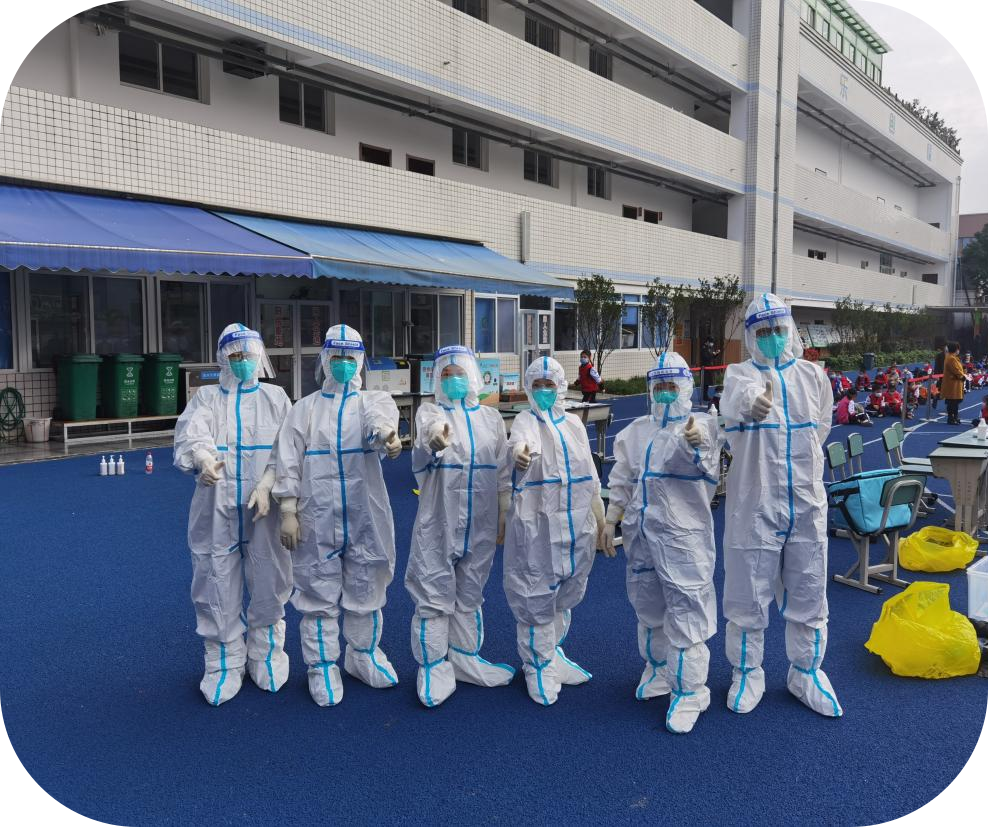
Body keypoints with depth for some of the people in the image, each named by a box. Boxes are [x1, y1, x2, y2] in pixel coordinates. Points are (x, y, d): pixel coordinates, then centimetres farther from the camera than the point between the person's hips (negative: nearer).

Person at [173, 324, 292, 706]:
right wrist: (204, 458, -35)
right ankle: (224, 664, 21)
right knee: (217, 587, 3)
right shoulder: (207, 397, 9)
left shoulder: (275, 397, 10)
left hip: (263, 510, 0)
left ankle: (266, 656, 27)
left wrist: (266, 485, -17)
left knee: (268, 584, 7)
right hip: (216, 511, 0)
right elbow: (191, 433, -12)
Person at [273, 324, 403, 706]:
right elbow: (289, 462, 3)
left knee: (366, 590, 12)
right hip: (317, 517, 0)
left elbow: (380, 417, -21)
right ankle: (322, 666, 21)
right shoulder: (305, 408, 7)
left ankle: (363, 654, 32)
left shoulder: (372, 401, 5)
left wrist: (387, 433, -45)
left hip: (365, 516, 1)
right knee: (319, 593, 6)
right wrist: (288, 511, -5)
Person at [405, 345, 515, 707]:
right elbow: (419, 462, -20)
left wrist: (504, 516, 10)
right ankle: (434, 668, 14)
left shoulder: (491, 417, 8)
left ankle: (466, 659, 30)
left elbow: (503, 473, 12)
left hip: (480, 525, 3)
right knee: (434, 596, 1)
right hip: (438, 521, -3)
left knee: (470, 596, 15)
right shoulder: (430, 412, -1)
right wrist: (433, 444, -42)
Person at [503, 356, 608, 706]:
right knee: (536, 594, 1)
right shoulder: (527, 420, -6)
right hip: (536, 522, -5)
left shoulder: (574, 423, 9)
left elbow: (590, 472, 15)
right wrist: (519, 454, -56)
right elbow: (518, 440, -32)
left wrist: (600, 516, 16)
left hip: (576, 522, 6)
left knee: (565, 592, 18)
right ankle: (538, 666, 18)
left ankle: (552, 652, 37)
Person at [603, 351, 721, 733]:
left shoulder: (702, 426, -5)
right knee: (647, 605, 17)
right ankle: (658, 668, 37)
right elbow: (621, 479, 18)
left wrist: (697, 447, -42)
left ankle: (689, 691, 5)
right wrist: (611, 520, 16)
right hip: (640, 532, 6)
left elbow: (708, 472, -22)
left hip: (683, 534, -6)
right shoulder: (636, 430, 12)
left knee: (686, 610, -6)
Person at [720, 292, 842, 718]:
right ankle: (747, 674, 26)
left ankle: (806, 673, 32)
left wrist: (787, 462, 5)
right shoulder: (740, 373, -4)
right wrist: (753, 401, -53)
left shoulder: (812, 375, 7)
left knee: (808, 593, 13)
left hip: (807, 504, 3)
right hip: (754, 504, -3)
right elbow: (738, 397, -30)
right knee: (748, 594, 6)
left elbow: (820, 430, 15)